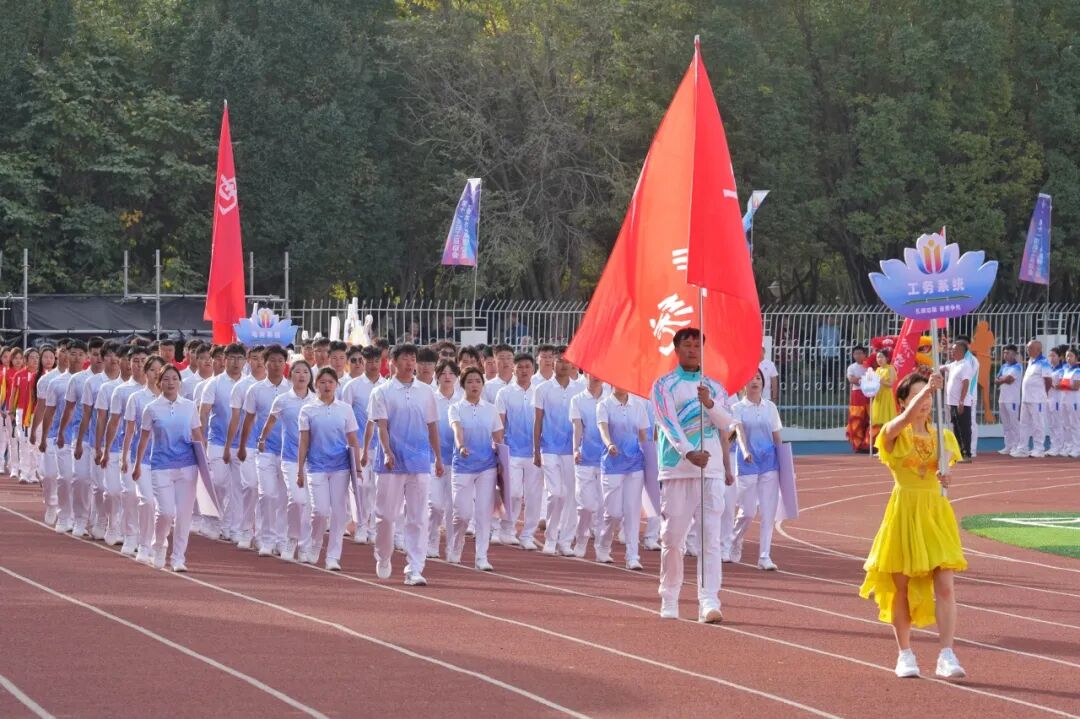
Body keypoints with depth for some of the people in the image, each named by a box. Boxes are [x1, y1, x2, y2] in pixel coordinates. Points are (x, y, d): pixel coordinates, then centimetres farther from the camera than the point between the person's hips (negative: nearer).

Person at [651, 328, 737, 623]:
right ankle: (669, 600, 14)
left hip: (711, 469, 2)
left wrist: (709, 403, -19)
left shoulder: (714, 387, 14)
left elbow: (726, 424, 0)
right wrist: (689, 453, -26)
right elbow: (669, 423, -11)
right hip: (676, 469, -2)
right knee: (672, 537, 1)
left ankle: (709, 601, -15)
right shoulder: (664, 386, 4)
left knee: (711, 537, -8)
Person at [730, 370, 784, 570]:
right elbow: (740, 431, -17)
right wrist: (745, 451, -35)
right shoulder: (738, 408, -1)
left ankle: (765, 556, 0)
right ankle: (735, 544, 26)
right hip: (747, 462, -3)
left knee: (768, 511, -3)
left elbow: (777, 437, 13)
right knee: (748, 511, -2)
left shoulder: (770, 407, 9)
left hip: (769, 462, 3)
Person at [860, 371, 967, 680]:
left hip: (936, 512, 3)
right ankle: (905, 654, 18)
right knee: (902, 587, 5)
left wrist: (945, 476, -15)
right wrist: (926, 389, -44)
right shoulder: (894, 433, -6)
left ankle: (946, 655, -11)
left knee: (944, 586, -9)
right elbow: (906, 418, -26)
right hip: (904, 512, -3)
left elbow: (946, 465, 11)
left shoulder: (941, 436, 7)